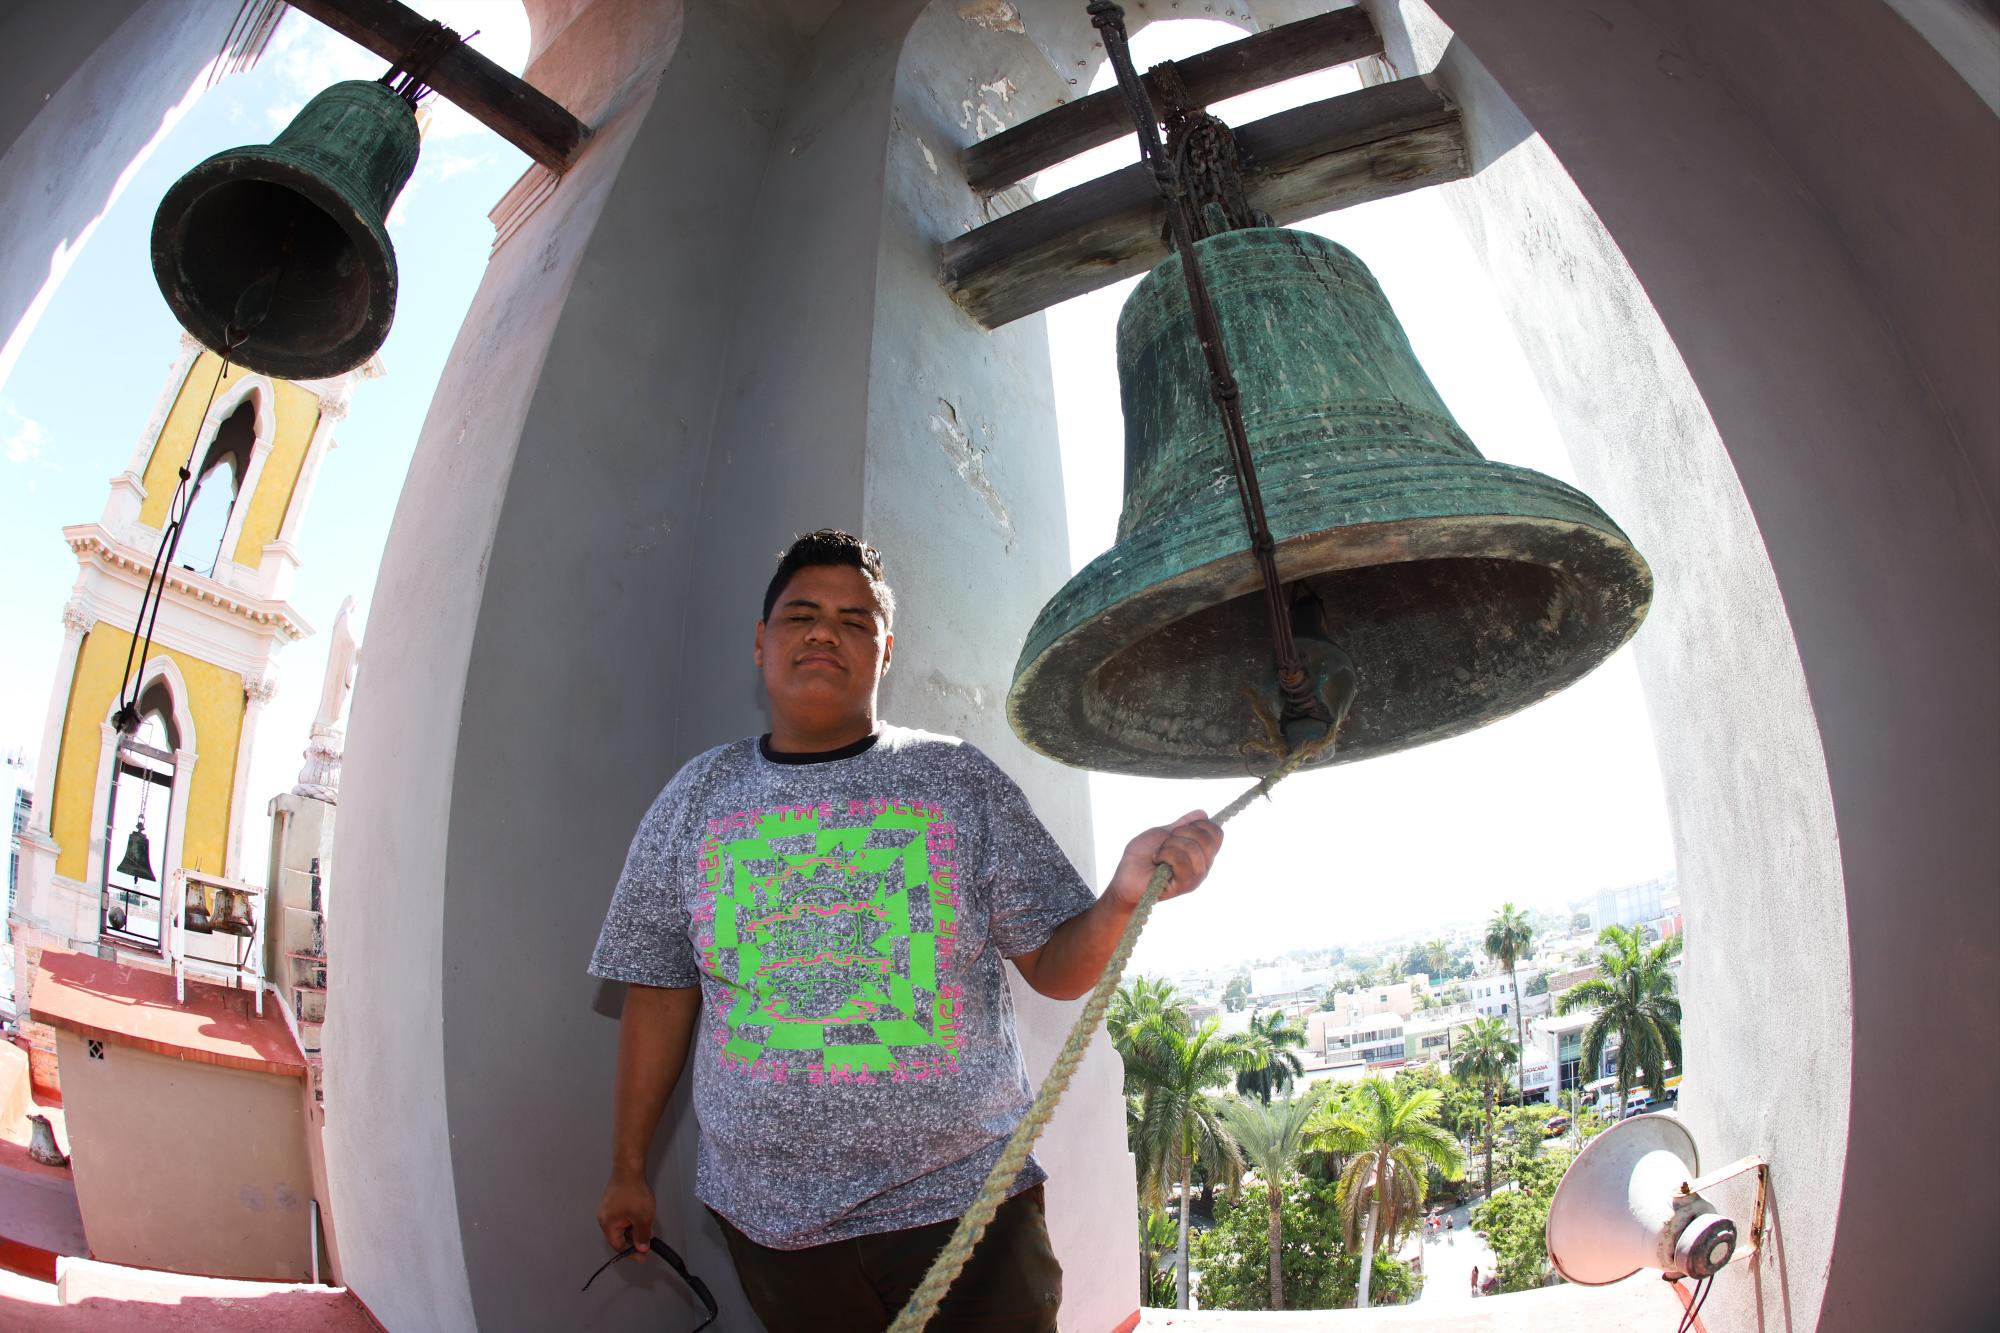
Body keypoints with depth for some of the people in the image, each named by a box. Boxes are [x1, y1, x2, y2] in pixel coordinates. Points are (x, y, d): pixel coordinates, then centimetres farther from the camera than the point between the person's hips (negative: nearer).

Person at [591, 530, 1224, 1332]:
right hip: (769, 1218, 1)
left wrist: (1123, 897, -21)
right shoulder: (697, 797, 3)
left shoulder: (959, 780, -1)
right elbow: (662, 993, 7)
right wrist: (627, 1169, 9)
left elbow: (1055, 969, -1)